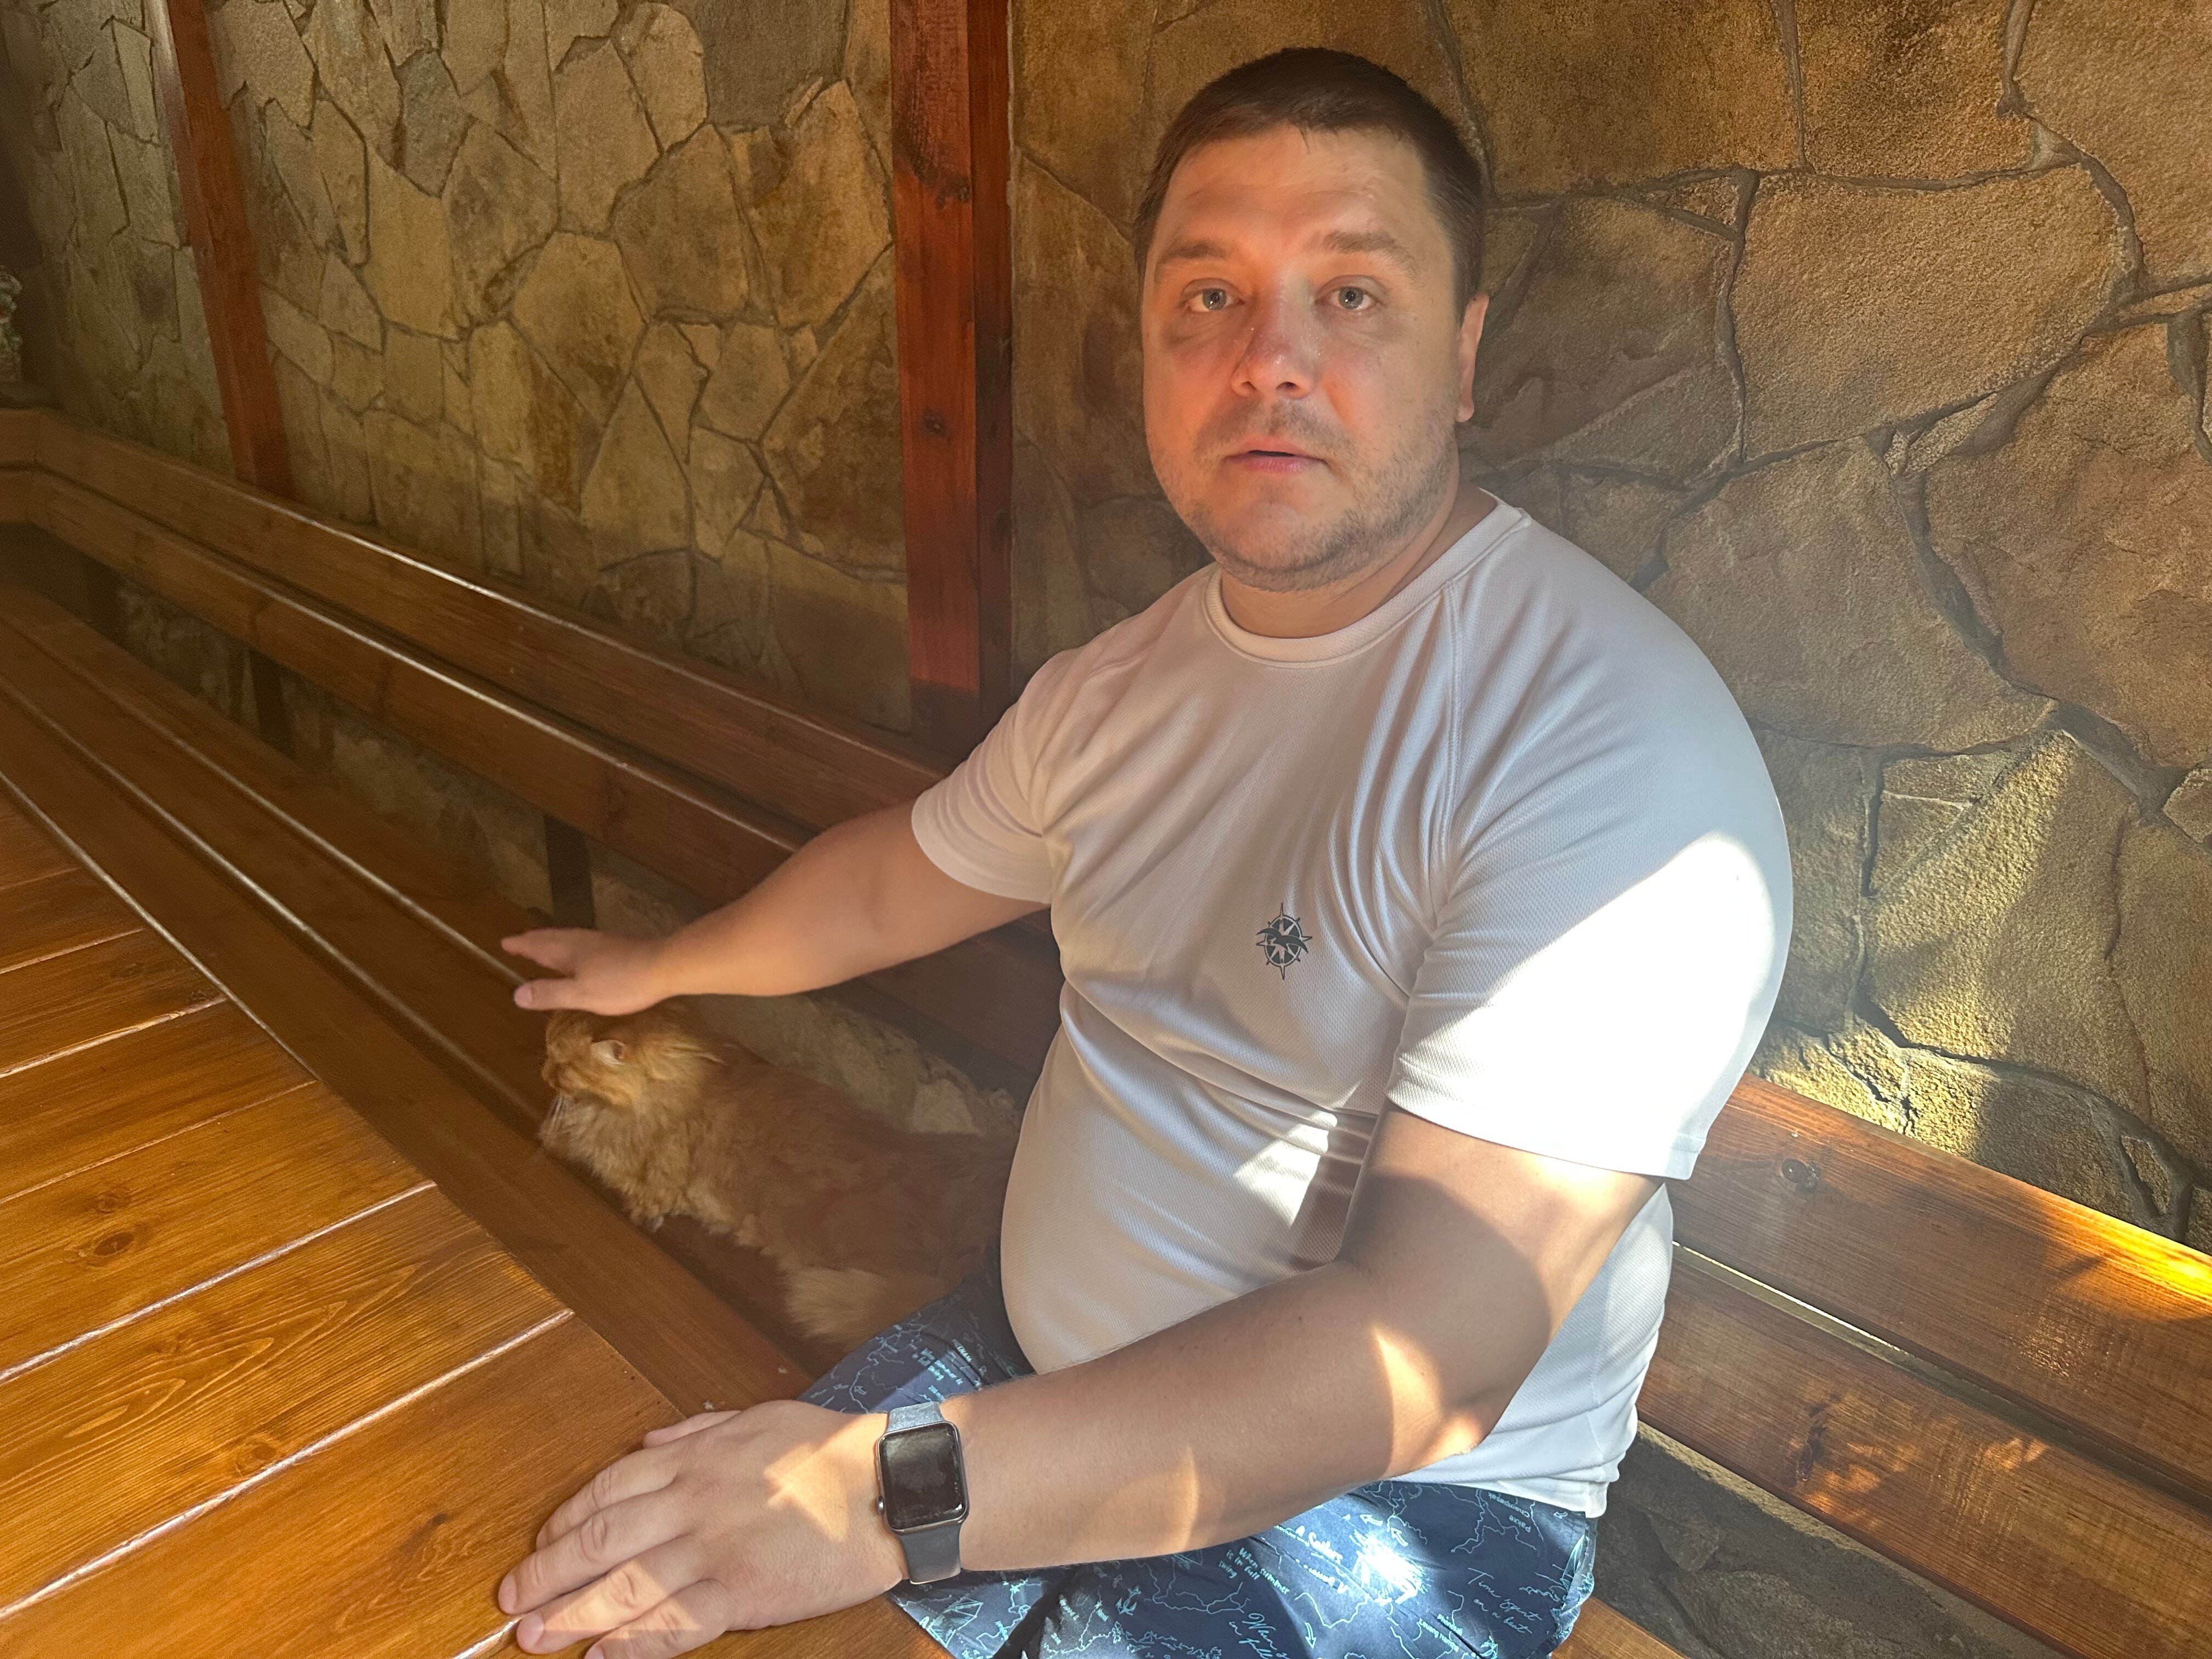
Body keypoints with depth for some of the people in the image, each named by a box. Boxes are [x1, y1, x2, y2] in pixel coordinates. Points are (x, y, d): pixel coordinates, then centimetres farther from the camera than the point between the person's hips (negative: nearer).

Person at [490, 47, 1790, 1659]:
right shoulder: (1122, 680, 1)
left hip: (1390, 1498, -5)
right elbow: (900, 877, 19)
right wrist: (662, 966, 33)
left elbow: (1430, 1352, -30)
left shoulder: (1615, 743, -25)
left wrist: (902, 1491, -37)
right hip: (1038, 1369, 6)